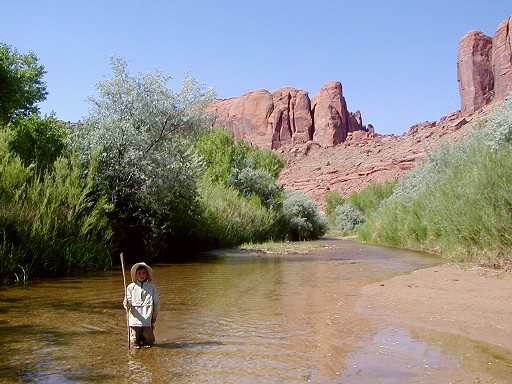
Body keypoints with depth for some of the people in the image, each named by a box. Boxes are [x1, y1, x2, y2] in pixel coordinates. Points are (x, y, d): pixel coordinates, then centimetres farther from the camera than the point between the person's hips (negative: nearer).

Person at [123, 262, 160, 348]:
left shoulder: (152, 286, 2)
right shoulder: (131, 287, 2)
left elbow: (156, 302, 7)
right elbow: (128, 302, 2)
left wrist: (155, 315, 7)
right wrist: (127, 304, -21)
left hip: (147, 320, 0)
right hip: (135, 319, 0)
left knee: (149, 343, 2)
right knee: (135, 341, 4)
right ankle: (138, 342, 35)